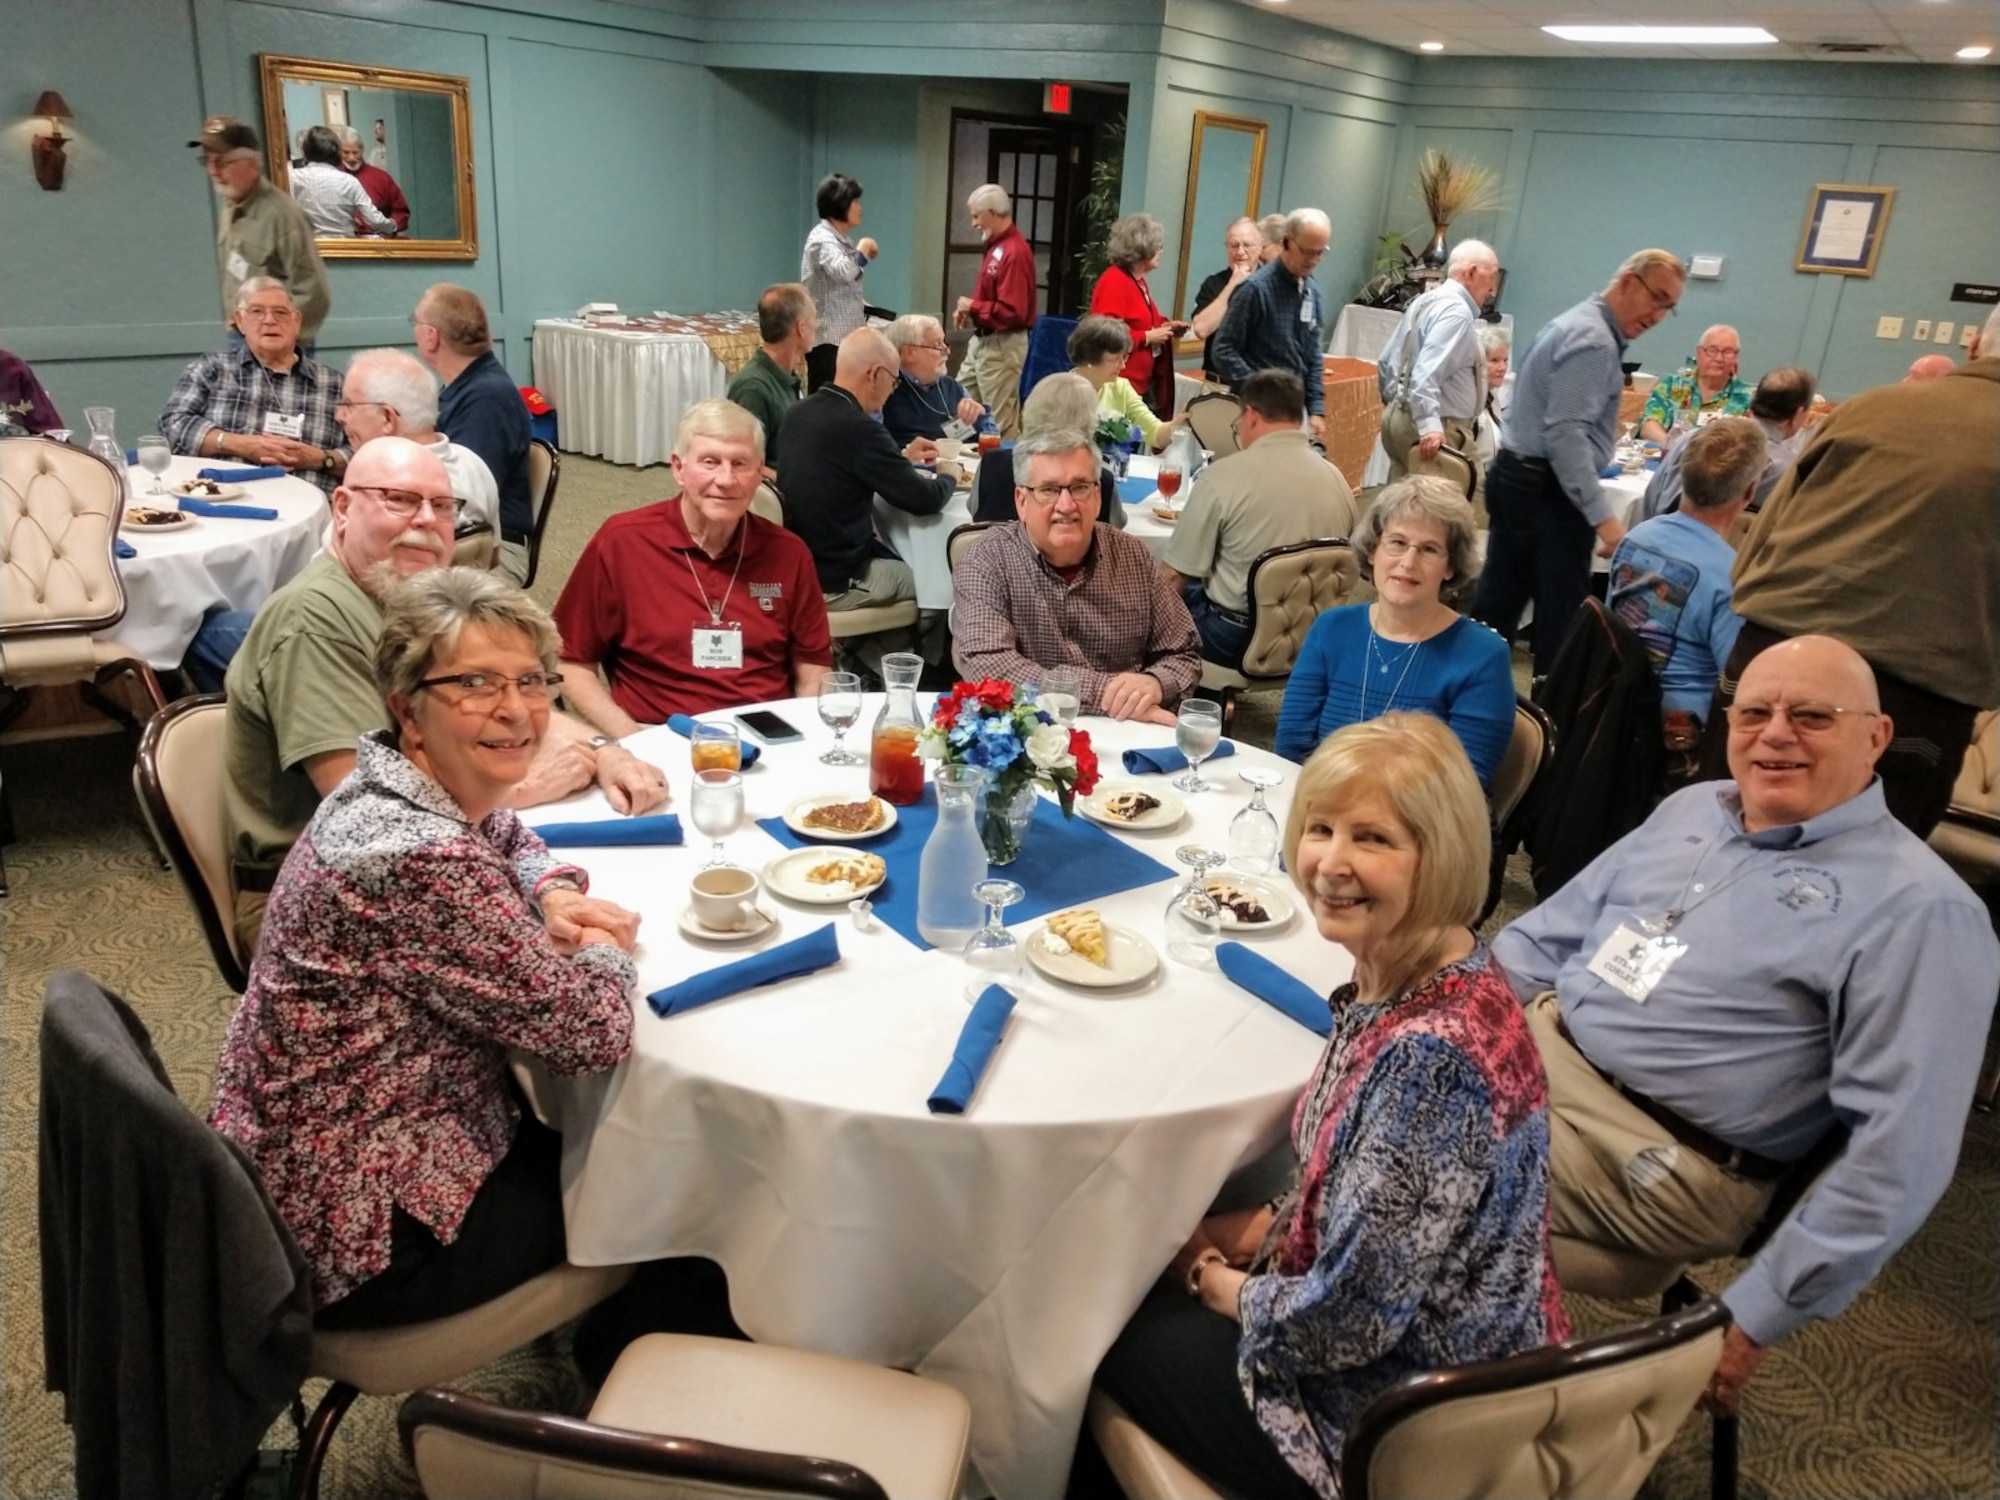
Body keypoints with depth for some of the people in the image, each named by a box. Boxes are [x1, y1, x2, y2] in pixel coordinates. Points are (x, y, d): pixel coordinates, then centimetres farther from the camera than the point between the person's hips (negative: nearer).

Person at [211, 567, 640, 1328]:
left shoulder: (390, 785, -4)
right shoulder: (422, 861, -32)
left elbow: (506, 837, 19)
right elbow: (594, 1033, -26)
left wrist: (554, 893, -3)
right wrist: (605, 945, -5)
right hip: (358, 1240, -8)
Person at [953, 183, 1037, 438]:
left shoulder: (1015, 252, -20)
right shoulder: (996, 246, 10)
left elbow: (1012, 312, -26)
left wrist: (973, 306, -15)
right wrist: (967, 310, 5)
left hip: (1002, 346, -10)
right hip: (982, 341, 10)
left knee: (1001, 423, -3)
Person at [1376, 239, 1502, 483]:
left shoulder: (1425, 301, 17)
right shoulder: (1457, 310, -14)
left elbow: (1385, 361, 21)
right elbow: (1427, 372, -27)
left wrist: (1396, 403, 28)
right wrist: (1430, 425, -34)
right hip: (1441, 429, -11)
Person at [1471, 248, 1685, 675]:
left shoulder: (1576, 323, 17)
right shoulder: (1594, 341, -16)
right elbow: (1565, 435, -25)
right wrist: (1603, 516, -28)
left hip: (1515, 477, 10)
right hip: (1547, 490, -10)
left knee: (1496, 603, 12)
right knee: (1562, 611, -3)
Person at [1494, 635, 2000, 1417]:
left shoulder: (1916, 910, -13)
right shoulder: (1692, 807, 10)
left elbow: (1899, 1149, -16)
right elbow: (1561, 924, 18)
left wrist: (1756, 1317, -16)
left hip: (1650, 1155, -7)